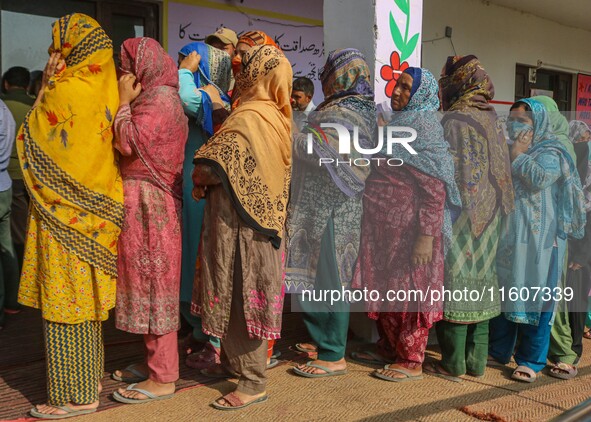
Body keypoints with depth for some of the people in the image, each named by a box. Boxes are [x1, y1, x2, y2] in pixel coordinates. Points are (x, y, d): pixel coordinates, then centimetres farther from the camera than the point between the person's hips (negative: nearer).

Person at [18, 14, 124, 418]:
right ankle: (90, 378, 28)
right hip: (94, 212, 9)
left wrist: (49, 80, 2)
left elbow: (34, 140, -3)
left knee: (65, 301, 0)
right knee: (85, 300, 16)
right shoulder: (102, 91, 9)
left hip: (65, 214, -9)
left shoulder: (67, 91, -15)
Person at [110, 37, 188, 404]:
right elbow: (128, 144, 13)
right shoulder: (157, 97, 17)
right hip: (145, 201, 10)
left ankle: (163, 379, 5)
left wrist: (124, 101, -10)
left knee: (154, 283, -5)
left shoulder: (159, 99, -13)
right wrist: (129, 100, 9)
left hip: (150, 204, -10)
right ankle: (156, 361, 27)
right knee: (151, 284, 15)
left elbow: (128, 143, -20)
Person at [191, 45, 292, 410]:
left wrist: (200, 182, -4)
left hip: (238, 219, -8)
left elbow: (210, 168, -24)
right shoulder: (277, 117, 8)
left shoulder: (247, 117, -19)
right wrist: (210, 179, 7)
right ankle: (235, 359, 34)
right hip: (264, 215, 9)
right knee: (244, 292, 19)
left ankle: (254, 383, 9)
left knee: (240, 294, 0)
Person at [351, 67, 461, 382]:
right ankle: (388, 349, 30)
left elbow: (435, 189, -18)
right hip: (383, 226, 8)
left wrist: (427, 236, -23)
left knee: (410, 291, 2)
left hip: (409, 228, -8)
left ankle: (411, 362, 14)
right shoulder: (396, 124, 14)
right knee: (385, 288, 15)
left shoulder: (425, 128, -12)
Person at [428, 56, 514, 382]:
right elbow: (501, 173, 12)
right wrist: (493, 208, 17)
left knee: (455, 283, 0)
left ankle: (453, 364, 8)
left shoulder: (455, 121, -13)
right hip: (488, 218, 7)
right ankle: (476, 361, 20)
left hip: (460, 216, -7)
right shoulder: (492, 119, 10)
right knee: (479, 281, 12)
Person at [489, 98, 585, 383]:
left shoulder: (549, 153, -3)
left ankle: (531, 361, 8)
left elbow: (537, 180, -20)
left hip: (536, 238, -6)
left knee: (533, 295, -2)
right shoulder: (505, 151, 17)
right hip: (506, 234, 6)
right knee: (501, 292, 10)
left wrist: (519, 154, -10)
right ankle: (499, 351, 22)